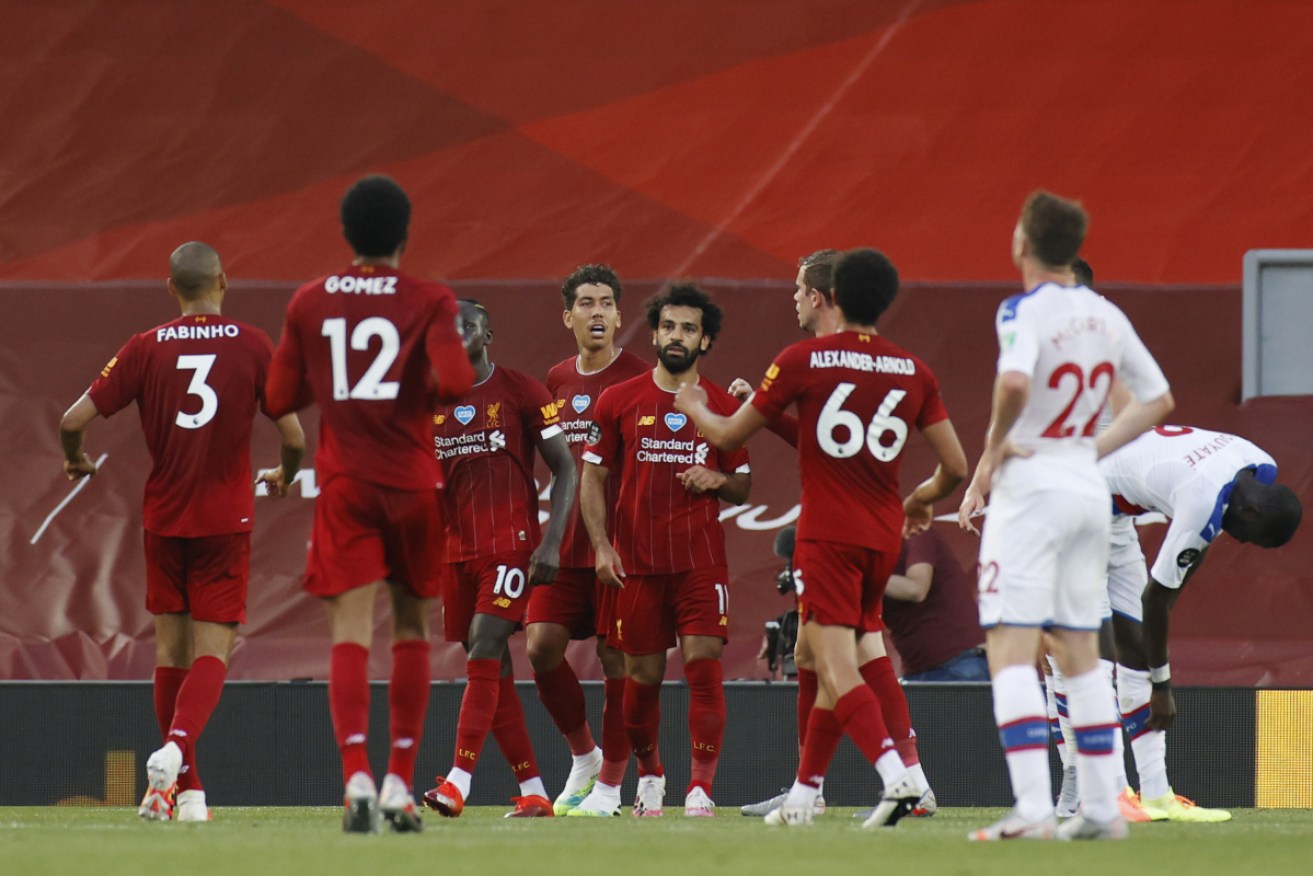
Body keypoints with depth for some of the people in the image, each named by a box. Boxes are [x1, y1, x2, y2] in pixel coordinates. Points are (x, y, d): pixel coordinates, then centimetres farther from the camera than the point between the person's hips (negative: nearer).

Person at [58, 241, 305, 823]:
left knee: (170, 647, 11)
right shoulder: (253, 346, -3)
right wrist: (285, 476, 19)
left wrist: (75, 460, 20)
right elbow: (294, 436, -4)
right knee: (212, 652, -3)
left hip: (163, 517, 2)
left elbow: (74, 419, -3)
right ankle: (175, 748, -29)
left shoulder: (146, 348, -1)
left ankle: (183, 788, 13)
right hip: (225, 520, -2)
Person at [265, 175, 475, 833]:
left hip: (343, 483, 1)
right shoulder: (429, 301, -3)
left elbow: (281, 398, 8)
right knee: (411, 626, 14)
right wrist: (429, 388, 5)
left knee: (350, 631, -7)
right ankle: (399, 782, 13)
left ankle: (356, 775, -27)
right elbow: (455, 382, -17)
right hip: (412, 482, -1)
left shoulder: (309, 303, 4)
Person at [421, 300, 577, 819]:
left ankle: (458, 783, -24)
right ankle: (533, 792, 9)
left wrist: (551, 542, -12)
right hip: (457, 551, 5)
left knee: (484, 654, -17)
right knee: (493, 673, 4)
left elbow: (565, 469, -2)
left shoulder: (521, 392, -2)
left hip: (511, 545, -5)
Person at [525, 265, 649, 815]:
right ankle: (583, 756, 17)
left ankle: (610, 782, 5)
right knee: (542, 646, -3)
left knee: (615, 656, -3)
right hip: (567, 539, 5)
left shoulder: (638, 379, -5)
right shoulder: (558, 381, 12)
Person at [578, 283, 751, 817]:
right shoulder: (619, 402, 4)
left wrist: (717, 480, -9)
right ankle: (649, 775, 28)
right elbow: (592, 476, 6)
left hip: (702, 561, 0)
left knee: (704, 666, -12)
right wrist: (601, 545, -4)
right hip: (637, 562, 1)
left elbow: (743, 488, 14)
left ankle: (701, 788, -9)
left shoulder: (723, 407, 6)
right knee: (643, 677, 5)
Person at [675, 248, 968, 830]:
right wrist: (924, 497, 28)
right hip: (883, 536, 5)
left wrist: (692, 407, 26)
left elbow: (727, 436, 3)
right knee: (833, 667, 17)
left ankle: (896, 776, -32)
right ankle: (803, 795, 24)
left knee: (838, 670, -13)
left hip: (827, 535, -5)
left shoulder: (803, 361, -5)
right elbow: (956, 467, 5)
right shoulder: (913, 371, 5)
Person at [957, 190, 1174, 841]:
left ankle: (1033, 808, -20)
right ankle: (1102, 807, 12)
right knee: (1079, 650, 15)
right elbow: (1157, 400, 17)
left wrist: (991, 452, -16)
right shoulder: (1106, 316, 9)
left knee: (1009, 652, -8)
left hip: (1031, 486, -7)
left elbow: (1015, 381, -31)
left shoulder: (1025, 310, -12)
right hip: (1089, 488, 7)